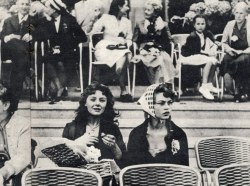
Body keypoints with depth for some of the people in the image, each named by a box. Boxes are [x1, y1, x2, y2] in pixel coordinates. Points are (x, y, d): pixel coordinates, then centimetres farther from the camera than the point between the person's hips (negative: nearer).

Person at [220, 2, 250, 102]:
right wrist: (228, 49, -5)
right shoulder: (230, 24, 9)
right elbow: (224, 42, 16)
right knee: (225, 60, -31)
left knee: (241, 61, -37)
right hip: (232, 53, 3)